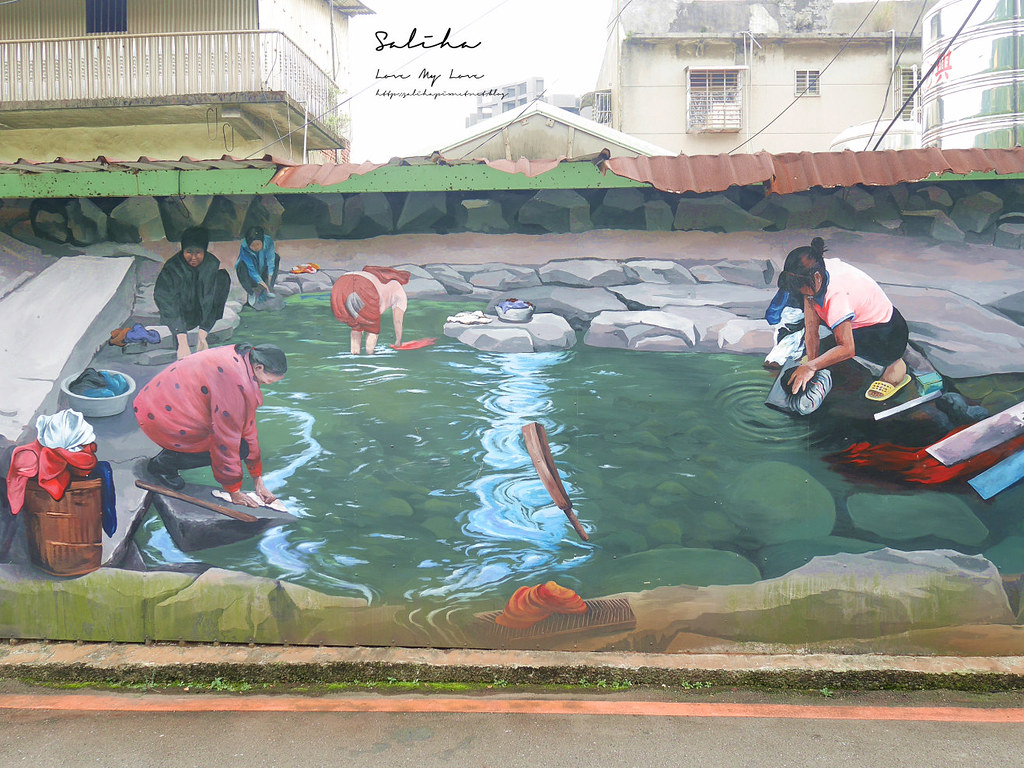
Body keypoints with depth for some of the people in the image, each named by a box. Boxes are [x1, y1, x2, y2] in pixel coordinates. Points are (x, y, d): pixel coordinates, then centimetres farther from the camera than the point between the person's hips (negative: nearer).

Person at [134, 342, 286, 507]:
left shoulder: (239, 358, 7)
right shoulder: (236, 383, -25)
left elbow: (247, 425, 14)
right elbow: (226, 440, -18)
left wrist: (258, 480, 18)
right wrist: (234, 491, -6)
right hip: (162, 419, -10)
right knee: (240, 448, -8)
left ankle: (169, 454, 13)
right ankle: (164, 463, -3)